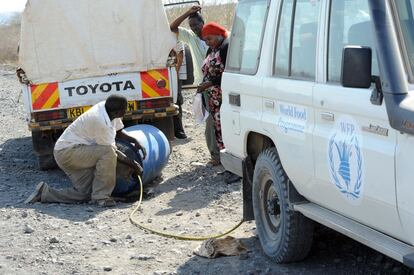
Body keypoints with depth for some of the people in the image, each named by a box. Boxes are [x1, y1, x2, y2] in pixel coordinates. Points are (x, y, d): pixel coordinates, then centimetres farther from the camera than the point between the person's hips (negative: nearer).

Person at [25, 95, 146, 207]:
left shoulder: (106, 107, -3)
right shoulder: (100, 122, -29)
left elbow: (118, 131, 15)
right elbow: (111, 150, -17)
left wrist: (135, 141, 0)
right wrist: (132, 164, -8)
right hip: (66, 152, -10)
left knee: (85, 194, 3)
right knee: (108, 152, -29)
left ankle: (44, 192, 10)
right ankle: (101, 197, -18)